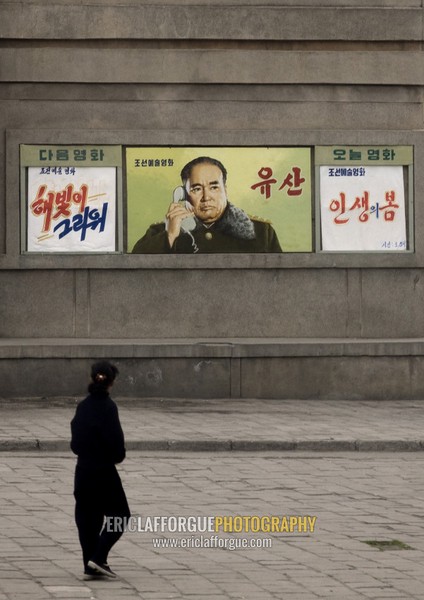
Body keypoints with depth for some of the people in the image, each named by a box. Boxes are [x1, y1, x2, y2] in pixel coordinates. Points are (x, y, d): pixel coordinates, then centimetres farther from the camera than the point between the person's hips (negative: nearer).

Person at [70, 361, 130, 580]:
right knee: (119, 514, 7)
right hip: (103, 471, -6)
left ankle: (90, 566, 12)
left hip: (83, 469, 6)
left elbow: (75, 440, 7)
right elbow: (115, 440, -18)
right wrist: (117, 456, 0)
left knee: (87, 517, 12)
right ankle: (98, 558, -5)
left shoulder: (83, 406, 4)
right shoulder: (107, 406, -15)